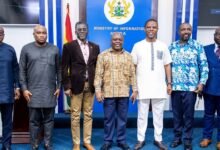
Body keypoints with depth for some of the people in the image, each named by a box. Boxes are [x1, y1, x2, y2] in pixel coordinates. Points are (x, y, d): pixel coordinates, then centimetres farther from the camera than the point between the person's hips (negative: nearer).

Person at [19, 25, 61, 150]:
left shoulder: (54, 49, 5)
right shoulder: (26, 49, 3)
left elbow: (59, 70, 8)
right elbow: (22, 70, 3)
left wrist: (58, 87, 4)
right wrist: (24, 88, -2)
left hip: (50, 91, 1)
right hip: (33, 91, 0)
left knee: (49, 120, 7)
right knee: (34, 120, 7)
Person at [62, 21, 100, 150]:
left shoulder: (95, 47, 9)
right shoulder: (69, 46, -1)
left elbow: (97, 67, 10)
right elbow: (64, 68, -3)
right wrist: (67, 86, -9)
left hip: (90, 85, 3)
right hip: (76, 85, -3)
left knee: (88, 115, 10)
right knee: (75, 116, 4)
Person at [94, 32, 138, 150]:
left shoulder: (128, 56, 8)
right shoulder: (103, 55, 1)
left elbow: (132, 75, 8)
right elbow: (98, 74, -2)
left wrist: (134, 90, 2)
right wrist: (98, 90, -9)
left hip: (124, 93, 2)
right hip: (108, 93, -2)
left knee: (122, 118, 9)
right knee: (108, 118, 7)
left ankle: (121, 140, 23)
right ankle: (107, 140, 21)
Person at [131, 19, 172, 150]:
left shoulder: (163, 46, 6)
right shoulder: (138, 46, 2)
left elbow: (167, 66, 8)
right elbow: (133, 66, 3)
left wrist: (169, 83, 3)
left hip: (159, 87, 1)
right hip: (143, 87, -1)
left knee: (159, 114, 9)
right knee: (142, 114, 6)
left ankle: (158, 139, 22)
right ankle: (141, 139, 19)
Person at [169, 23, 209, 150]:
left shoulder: (197, 46, 1)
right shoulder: (172, 47, 8)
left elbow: (204, 65, -1)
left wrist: (202, 82, -10)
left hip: (191, 87, -2)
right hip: (175, 87, 2)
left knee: (189, 115, 4)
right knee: (177, 114, 11)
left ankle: (188, 140, 17)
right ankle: (177, 137, 24)